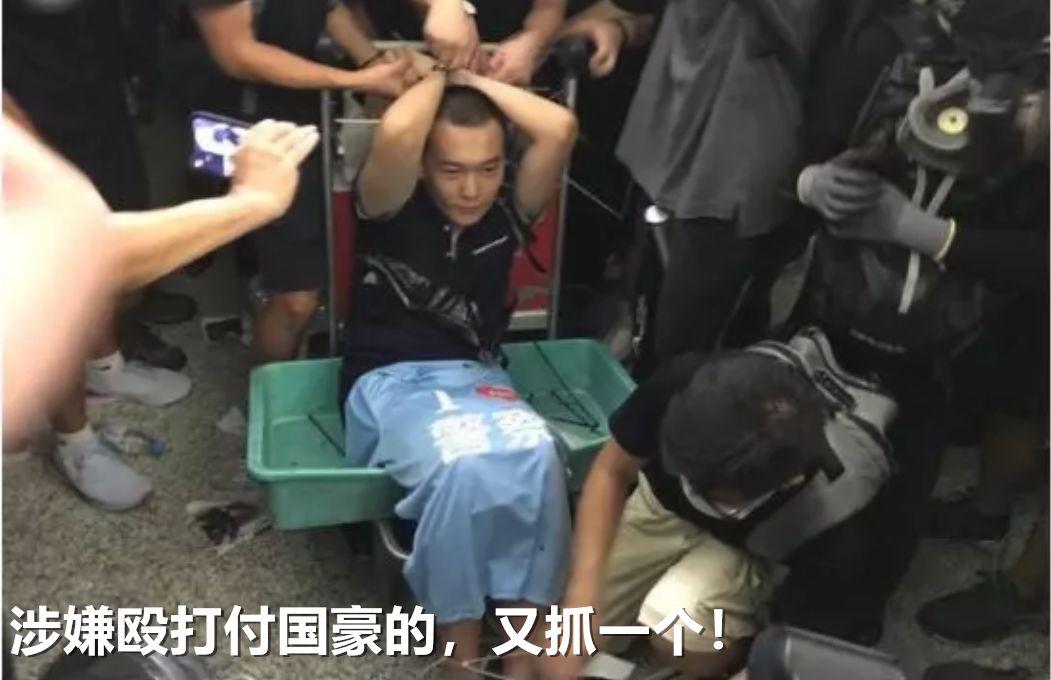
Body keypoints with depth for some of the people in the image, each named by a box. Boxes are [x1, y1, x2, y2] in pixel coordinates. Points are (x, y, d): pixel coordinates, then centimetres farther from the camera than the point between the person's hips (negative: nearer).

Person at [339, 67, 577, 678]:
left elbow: (560, 128, -10)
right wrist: (439, 76, -3)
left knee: (537, 453, -32)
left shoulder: (507, 210, 5)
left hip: (477, 376, 3)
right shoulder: (393, 209, -3)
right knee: (463, 465, -36)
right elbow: (395, 133, -24)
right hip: (389, 380, -3)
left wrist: (474, 78, 1)